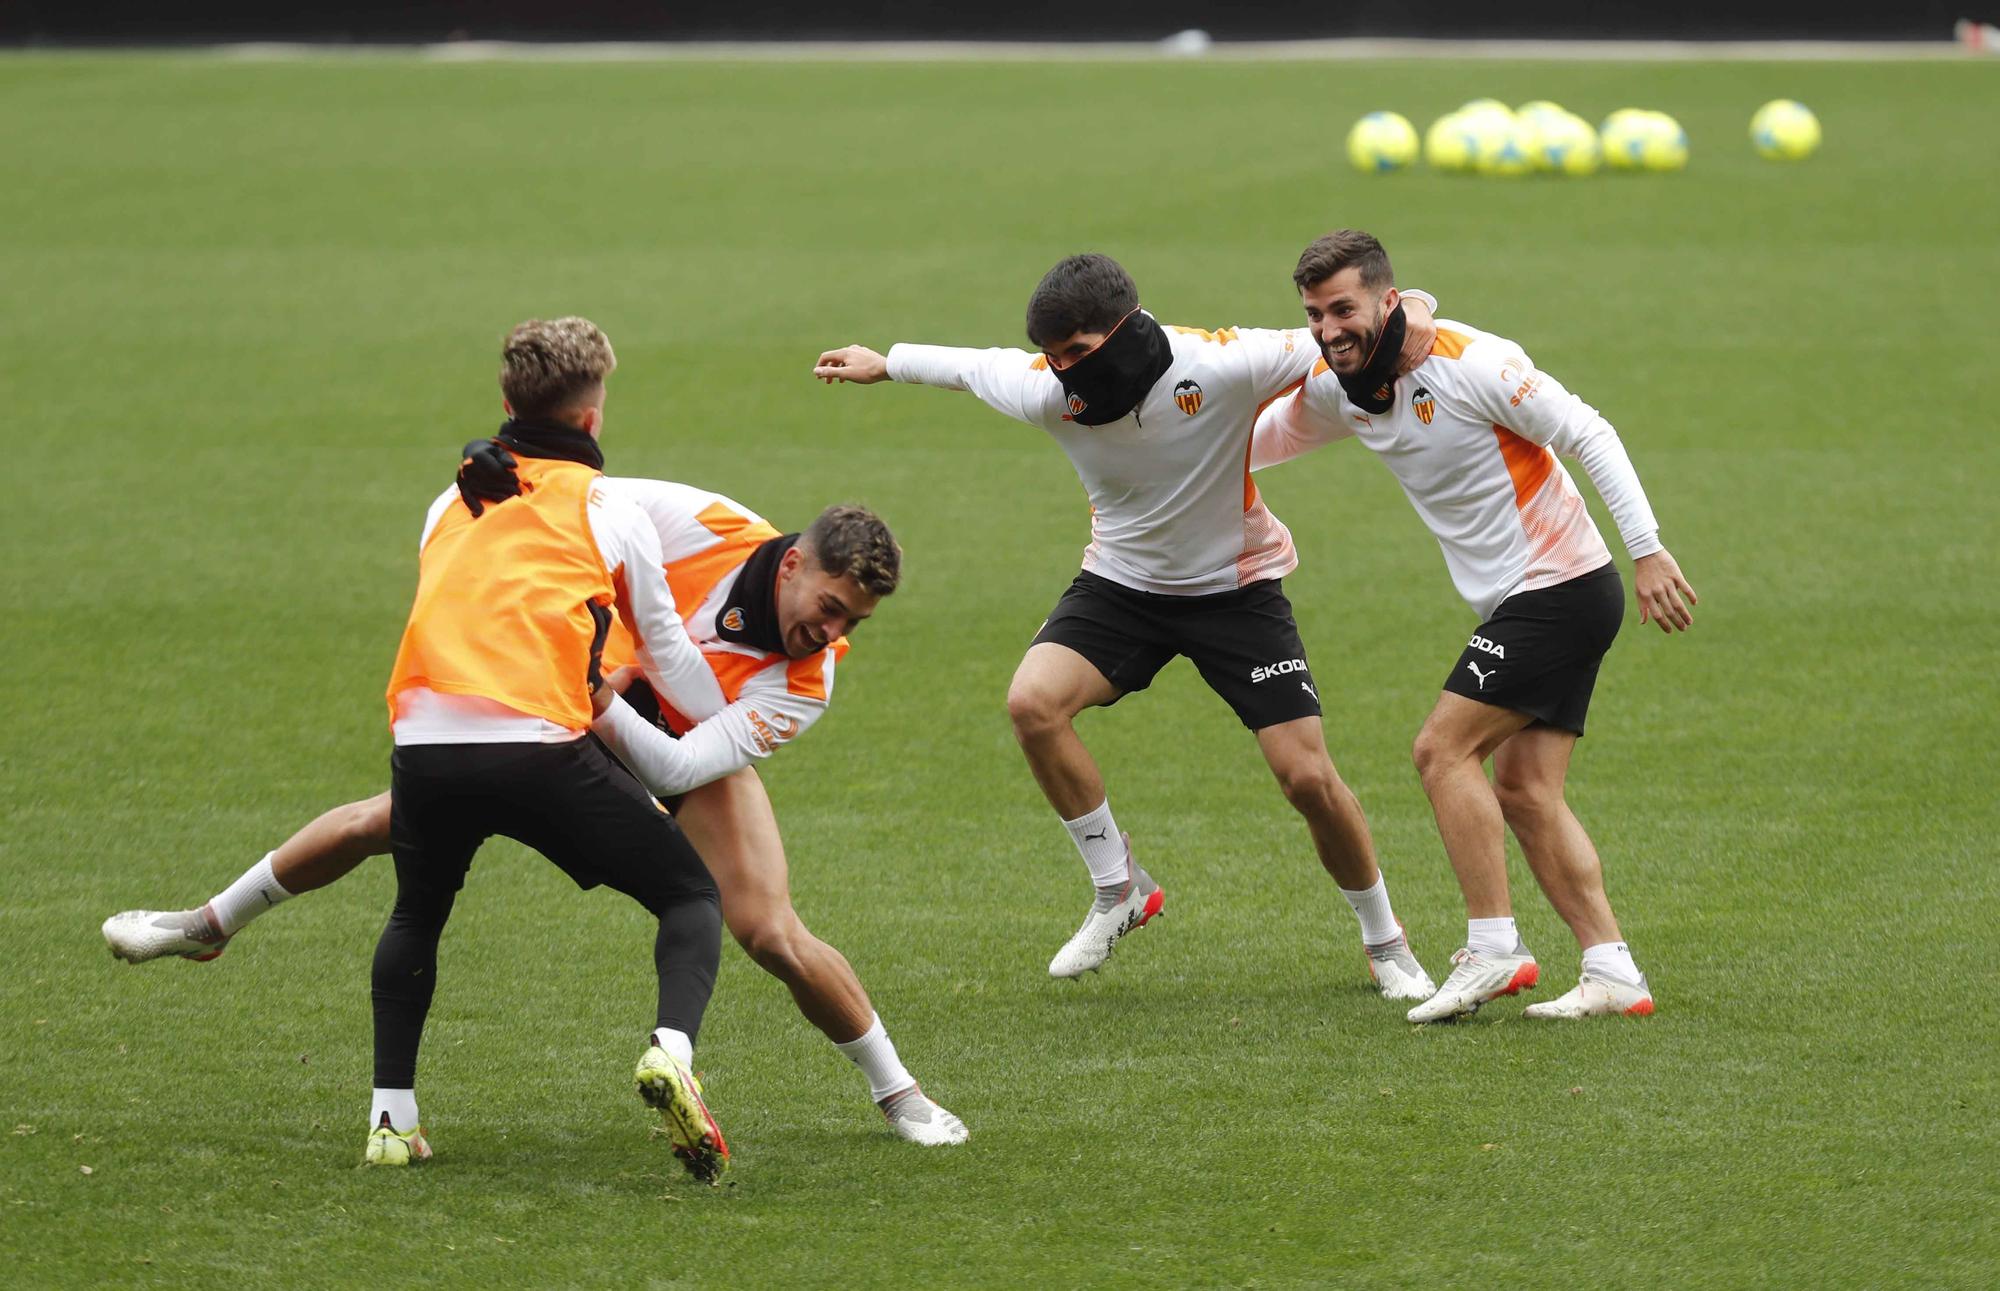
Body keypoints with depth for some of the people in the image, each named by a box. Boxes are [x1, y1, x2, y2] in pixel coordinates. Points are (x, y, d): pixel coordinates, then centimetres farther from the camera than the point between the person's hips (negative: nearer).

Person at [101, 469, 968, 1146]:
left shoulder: (804, 684, -32)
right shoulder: (708, 524, -31)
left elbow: (678, 768, -36)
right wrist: (500, 475, -36)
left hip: (695, 751, -1)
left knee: (772, 935, -21)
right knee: (379, 823, 0)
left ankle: (897, 1094, 3)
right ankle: (210, 926, 25)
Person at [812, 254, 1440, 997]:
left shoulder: (1219, 366, -29)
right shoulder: (1045, 392, -20)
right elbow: (970, 366, 1)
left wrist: (1404, 329, -34)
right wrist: (884, 365, 17)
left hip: (1236, 587, -3)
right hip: (1122, 582, 3)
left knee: (1307, 776, -9)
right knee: (1033, 701, -24)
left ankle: (1386, 942, 16)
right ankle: (1118, 891, -4)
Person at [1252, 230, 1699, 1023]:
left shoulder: (1466, 363, -20)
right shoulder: (1332, 389, 4)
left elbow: (1588, 434, -19)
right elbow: (1253, 443, 21)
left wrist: (1648, 551, -23)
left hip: (1560, 585, -9)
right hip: (1518, 601, 9)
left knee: (1443, 750, -11)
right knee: (1523, 790, 4)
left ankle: (1492, 949, -7)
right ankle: (1613, 973, 2)